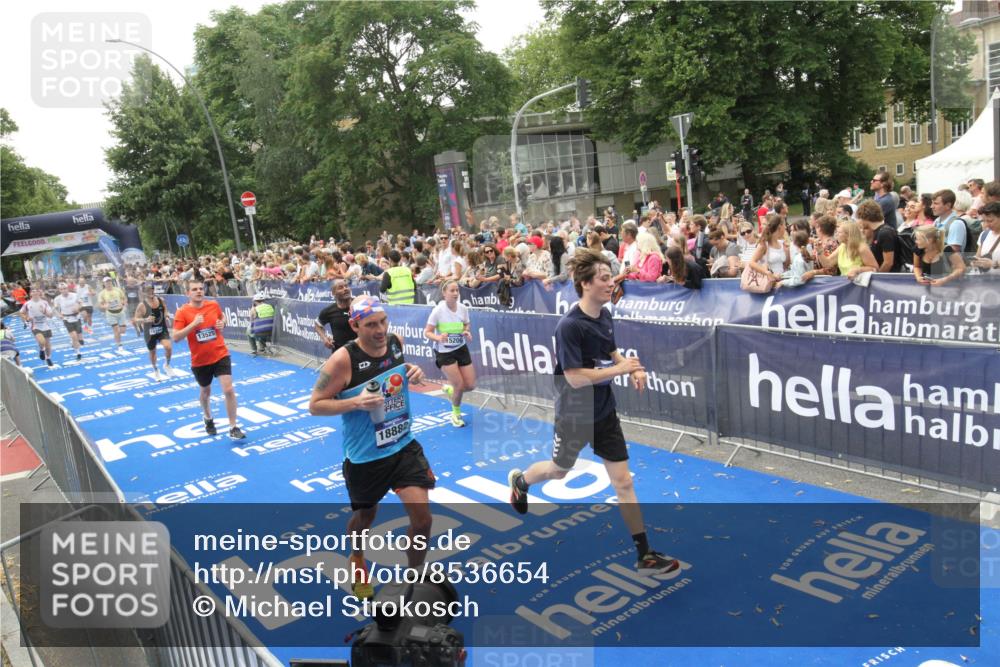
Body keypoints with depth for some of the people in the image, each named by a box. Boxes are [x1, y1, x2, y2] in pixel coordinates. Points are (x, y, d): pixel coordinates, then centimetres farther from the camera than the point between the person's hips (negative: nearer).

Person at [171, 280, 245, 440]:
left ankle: (233, 428, 0)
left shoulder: (214, 305, -2)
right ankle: (208, 420, 47)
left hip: (221, 355, 1)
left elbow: (222, 318, 19)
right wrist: (193, 324, -26)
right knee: (205, 392, 19)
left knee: (229, 390, -11)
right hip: (200, 361, 0)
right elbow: (175, 337, -16)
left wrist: (222, 323, -4)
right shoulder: (182, 312, -11)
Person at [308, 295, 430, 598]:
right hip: (364, 457, -3)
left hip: (404, 446, 3)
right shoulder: (343, 360, -21)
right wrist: (356, 402, -28)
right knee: (365, 516, 18)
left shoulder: (396, 341, -5)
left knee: (422, 515, -6)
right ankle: (356, 559, 54)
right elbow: (315, 405, -13)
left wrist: (414, 372, -5)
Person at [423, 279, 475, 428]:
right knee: (459, 385, -9)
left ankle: (449, 389, 36)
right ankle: (456, 413, 20)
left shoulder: (463, 308, -6)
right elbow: (427, 332, -15)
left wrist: (467, 332, -11)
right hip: (444, 352, -5)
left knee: (470, 385, 2)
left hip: (461, 349, 5)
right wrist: (439, 337, -34)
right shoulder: (438, 310, -18)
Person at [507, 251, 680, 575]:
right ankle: (519, 480, 54)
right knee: (558, 470, 20)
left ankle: (645, 555, 14)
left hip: (605, 412, 6)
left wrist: (633, 369, -4)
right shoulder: (569, 326, -25)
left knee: (623, 482, 5)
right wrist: (620, 369, -25)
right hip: (574, 415, -6)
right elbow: (575, 378, -26)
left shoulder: (605, 315, -2)